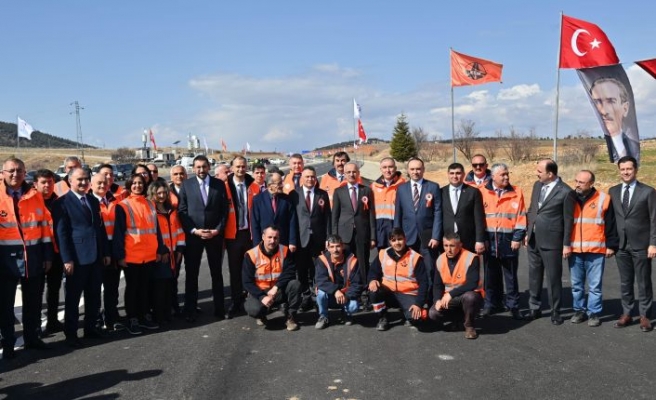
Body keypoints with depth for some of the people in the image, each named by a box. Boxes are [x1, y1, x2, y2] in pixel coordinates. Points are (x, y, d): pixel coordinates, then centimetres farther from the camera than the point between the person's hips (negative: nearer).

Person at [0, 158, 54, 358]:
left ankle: (32, 337, 27)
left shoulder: (35, 196, 3)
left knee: (33, 301, 13)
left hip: (33, 256, 3)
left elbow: (45, 224, 7)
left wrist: (47, 255, 4)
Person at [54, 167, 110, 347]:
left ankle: (90, 328, 25)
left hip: (96, 256, 6)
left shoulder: (93, 201, 14)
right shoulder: (62, 202, -6)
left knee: (94, 296, 12)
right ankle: (71, 333, 13)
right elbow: (61, 233, -11)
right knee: (73, 298, 4)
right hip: (76, 258, -6)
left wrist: (106, 252, 11)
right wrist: (67, 259, -16)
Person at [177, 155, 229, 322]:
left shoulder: (219, 184, 4)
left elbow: (225, 210, 3)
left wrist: (218, 230, -7)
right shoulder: (186, 185, 2)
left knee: (217, 273, 8)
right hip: (193, 235, -1)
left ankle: (219, 309, 17)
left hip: (215, 234, 1)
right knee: (191, 274, 4)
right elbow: (182, 211, -1)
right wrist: (194, 230, -10)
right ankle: (190, 310, 13)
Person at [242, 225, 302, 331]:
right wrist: (262, 296, -24)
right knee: (254, 310, -32)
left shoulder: (285, 251, -6)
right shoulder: (251, 255, -12)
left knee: (295, 284, -27)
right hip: (259, 292, -2)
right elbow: (247, 282, -11)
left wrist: (276, 287, -28)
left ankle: (290, 317, -7)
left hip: (279, 291, 2)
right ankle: (262, 316, 8)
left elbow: (290, 272, -13)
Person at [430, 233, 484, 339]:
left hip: (470, 296, -5)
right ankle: (461, 316, 12)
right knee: (433, 313, -17)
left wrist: (451, 294, -29)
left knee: (469, 297, -40)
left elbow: (472, 284, -27)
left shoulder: (471, 258, -20)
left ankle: (469, 325, -10)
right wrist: (438, 300, -14)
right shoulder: (440, 260, -1)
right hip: (449, 298, 5)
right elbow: (437, 285, 5)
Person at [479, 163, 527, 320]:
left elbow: (521, 217, 0)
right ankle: (491, 304, 20)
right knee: (491, 274, 9)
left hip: (509, 240, 0)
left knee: (510, 275, 7)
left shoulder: (516, 193, 2)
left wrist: (518, 238, -7)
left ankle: (513, 306, 16)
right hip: (489, 240, 0)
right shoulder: (482, 192, 1)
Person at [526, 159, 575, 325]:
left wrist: (567, 244, -8)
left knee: (553, 278, 3)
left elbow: (568, 220, -9)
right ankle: (534, 308, 26)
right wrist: (528, 233, 14)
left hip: (551, 241, -6)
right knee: (534, 276, 14)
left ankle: (555, 312, 16)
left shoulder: (566, 192, -12)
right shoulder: (537, 185, 7)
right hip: (533, 239, 6)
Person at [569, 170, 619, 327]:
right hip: (574, 250, 3)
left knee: (594, 285, 1)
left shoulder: (603, 199, -2)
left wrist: (611, 245, -1)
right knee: (576, 284, 9)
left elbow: (611, 225, 1)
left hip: (596, 250, -3)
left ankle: (594, 313, 10)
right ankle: (579, 310, 21)